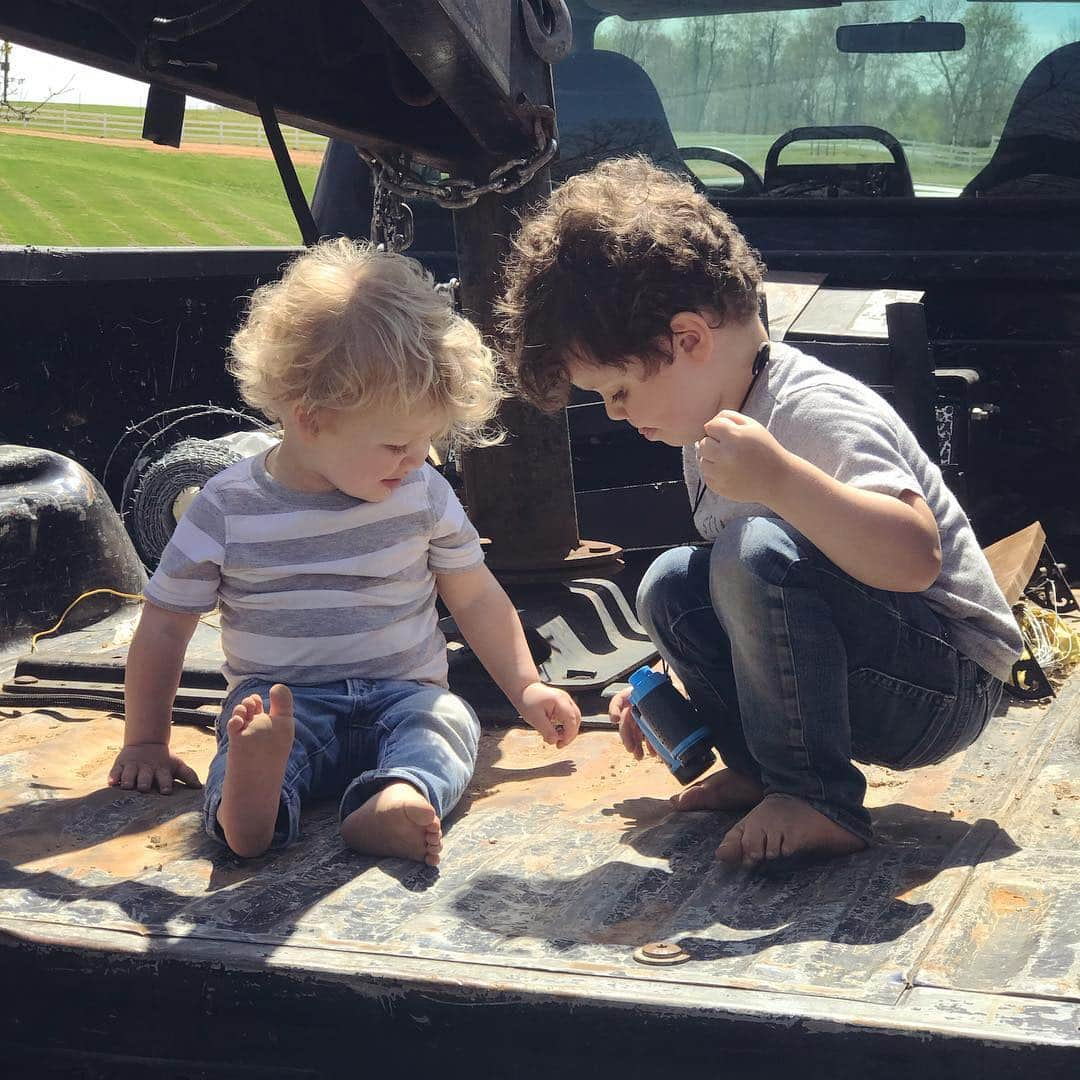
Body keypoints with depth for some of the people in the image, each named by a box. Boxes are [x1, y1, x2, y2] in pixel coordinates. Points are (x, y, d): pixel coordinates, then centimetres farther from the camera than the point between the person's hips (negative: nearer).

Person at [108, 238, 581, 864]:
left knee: (447, 720, -31)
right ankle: (250, 796, -65)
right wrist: (146, 742, 6)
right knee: (254, 721, -35)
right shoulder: (226, 512, -5)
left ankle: (399, 799, -60)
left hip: (404, 696, 2)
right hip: (280, 701, -2)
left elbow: (476, 598, 16)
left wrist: (526, 687, 10)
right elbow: (165, 627, 3)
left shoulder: (423, 494, 4)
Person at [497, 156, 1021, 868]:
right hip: (862, 671, 9)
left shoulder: (815, 412, -23)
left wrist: (781, 480, -48)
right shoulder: (710, 432, 7)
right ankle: (763, 766, 6)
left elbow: (915, 557, -39)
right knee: (670, 584, 0)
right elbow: (741, 601, 21)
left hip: (949, 684, -9)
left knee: (758, 552, -30)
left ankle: (817, 800, -18)